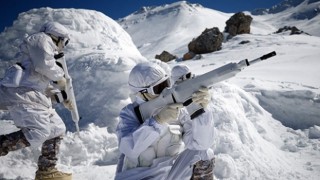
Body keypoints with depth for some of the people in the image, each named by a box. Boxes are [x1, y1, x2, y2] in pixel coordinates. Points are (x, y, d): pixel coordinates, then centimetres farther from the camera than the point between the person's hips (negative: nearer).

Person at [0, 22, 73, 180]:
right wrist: (59, 76, -1)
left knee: (57, 129, 8)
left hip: (35, 95, 11)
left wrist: (62, 97, 27)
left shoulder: (49, 51, 30)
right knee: (38, 132, -23)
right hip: (22, 92, -11)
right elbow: (44, 64, -17)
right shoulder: (41, 39, 2)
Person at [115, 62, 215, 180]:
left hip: (175, 170, 2)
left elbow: (201, 143, -17)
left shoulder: (178, 108, -7)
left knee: (204, 155, -16)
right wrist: (159, 120, -35)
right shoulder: (129, 112, -8)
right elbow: (128, 148, -26)